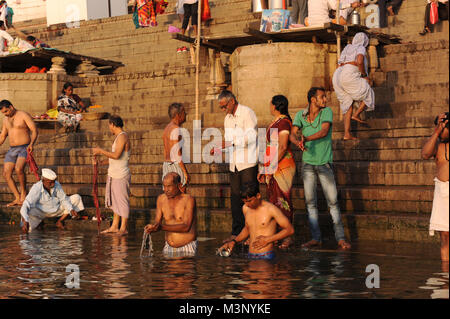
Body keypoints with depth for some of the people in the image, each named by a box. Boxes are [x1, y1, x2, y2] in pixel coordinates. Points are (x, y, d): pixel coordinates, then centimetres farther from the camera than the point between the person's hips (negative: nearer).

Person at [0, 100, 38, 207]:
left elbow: (34, 130, -15)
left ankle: (23, 191, -8)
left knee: (19, 168, -30)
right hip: (12, 150, 7)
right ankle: (17, 198, 2)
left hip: (24, 149, -7)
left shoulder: (24, 115, -7)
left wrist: (31, 144, -30)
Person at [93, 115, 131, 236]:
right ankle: (114, 226, 18)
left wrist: (100, 151, -17)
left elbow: (116, 155, -26)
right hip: (114, 175, 10)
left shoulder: (122, 136, -14)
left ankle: (123, 228, -1)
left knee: (122, 201, -5)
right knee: (116, 201, 13)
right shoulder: (119, 136, 17)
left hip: (121, 175, -10)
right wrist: (101, 162, 16)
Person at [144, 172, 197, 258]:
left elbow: (186, 227, -22)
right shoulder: (161, 199, 1)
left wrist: (162, 227, -30)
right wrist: (152, 227, -22)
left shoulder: (189, 200, -14)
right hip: (169, 247, 4)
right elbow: (157, 223, 3)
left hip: (187, 248, -4)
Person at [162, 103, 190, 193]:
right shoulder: (175, 129, -15)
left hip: (167, 165, 9)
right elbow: (176, 153, -20)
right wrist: (185, 172, -17)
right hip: (176, 166, -9)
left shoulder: (167, 128, 14)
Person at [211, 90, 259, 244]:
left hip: (248, 163, -7)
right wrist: (217, 149, 6)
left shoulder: (247, 113, -7)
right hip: (234, 164, 7)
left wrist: (231, 143, -24)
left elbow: (251, 136, -18)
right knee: (235, 197, 6)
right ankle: (236, 232, 10)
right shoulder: (227, 118, 17)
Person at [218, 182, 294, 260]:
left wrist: (268, 240, -10)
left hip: (266, 257, -6)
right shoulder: (245, 208, 11)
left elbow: (290, 230, -5)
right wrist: (234, 242, 15)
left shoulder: (271, 209, -8)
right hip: (250, 257, 6)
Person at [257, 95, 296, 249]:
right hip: (273, 168, 10)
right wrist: (265, 170, 20)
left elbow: (283, 147, -18)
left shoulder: (283, 122, -10)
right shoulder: (275, 123, 19)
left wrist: (272, 167, -18)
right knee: (273, 201, 8)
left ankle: (288, 237, -4)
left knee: (283, 200, -7)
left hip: (282, 166, -10)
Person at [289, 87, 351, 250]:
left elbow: (324, 132, -18)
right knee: (310, 201, 3)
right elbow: (292, 134, -7)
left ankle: (340, 238, 1)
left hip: (324, 163, -2)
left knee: (333, 201, -4)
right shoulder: (301, 115, 3)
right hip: (307, 163, 2)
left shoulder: (327, 112, -3)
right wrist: (298, 143, -29)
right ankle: (316, 238, 9)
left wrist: (306, 138, -31)